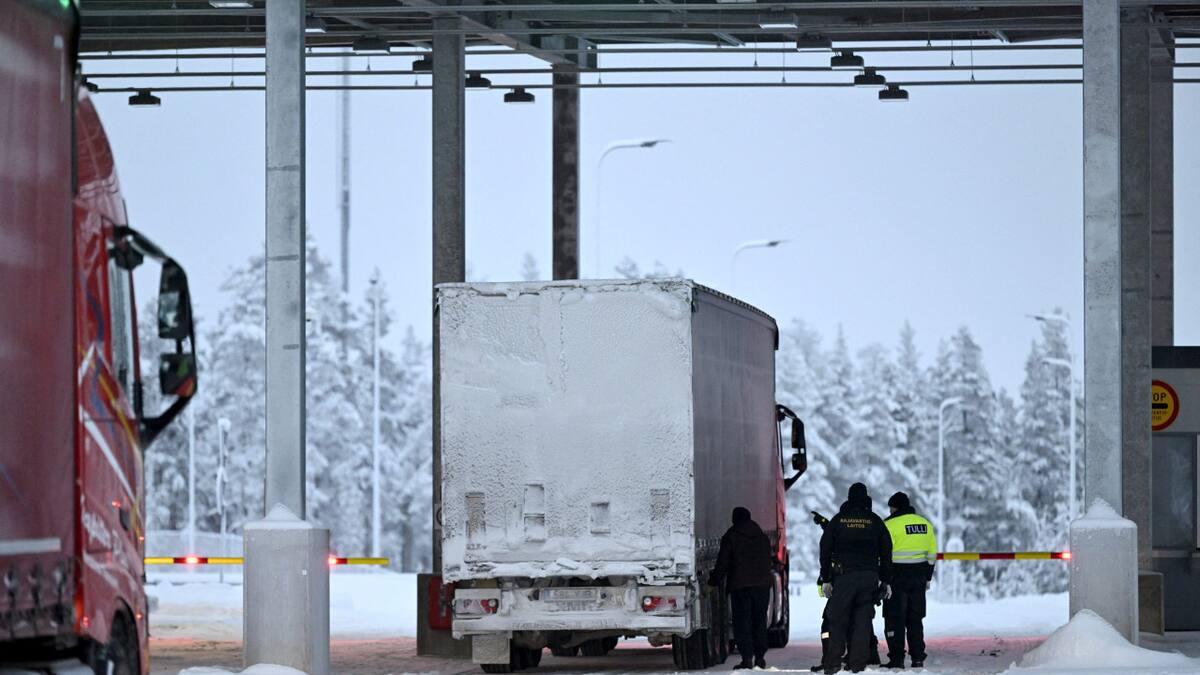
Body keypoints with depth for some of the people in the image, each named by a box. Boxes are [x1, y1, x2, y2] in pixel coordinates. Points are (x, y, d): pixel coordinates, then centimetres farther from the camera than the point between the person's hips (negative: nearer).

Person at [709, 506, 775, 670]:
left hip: (739, 585, -4)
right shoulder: (762, 537, 13)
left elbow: (722, 563, -3)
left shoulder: (730, 537, -2)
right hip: (762, 584, 5)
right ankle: (760, 656, 11)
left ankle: (747, 658, -13)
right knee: (759, 621, 12)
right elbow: (770, 561, 19)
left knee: (742, 621, -4)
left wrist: (714, 581, 6)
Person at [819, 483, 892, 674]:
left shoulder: (837, 520, 5)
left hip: (844, 577, -1)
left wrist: (826, 579, 10)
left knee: (838, 622, 4)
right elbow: (886, 553, 7)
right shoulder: (875, 521, 6)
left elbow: (825, 550, 5)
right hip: (870, 577, 1)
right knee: (863, 622, 3)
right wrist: (886, 581, 12)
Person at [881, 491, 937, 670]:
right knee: (915, 618, 13)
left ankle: (897, 659, -3)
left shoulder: (890, 525, -11)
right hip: (919, 577, 6)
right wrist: (928, 578, 19)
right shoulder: (925, 524, 9)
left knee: (895, 618, 0)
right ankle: (918, 659, 11)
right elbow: (932, 554, 13)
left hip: (897, 576, -6)